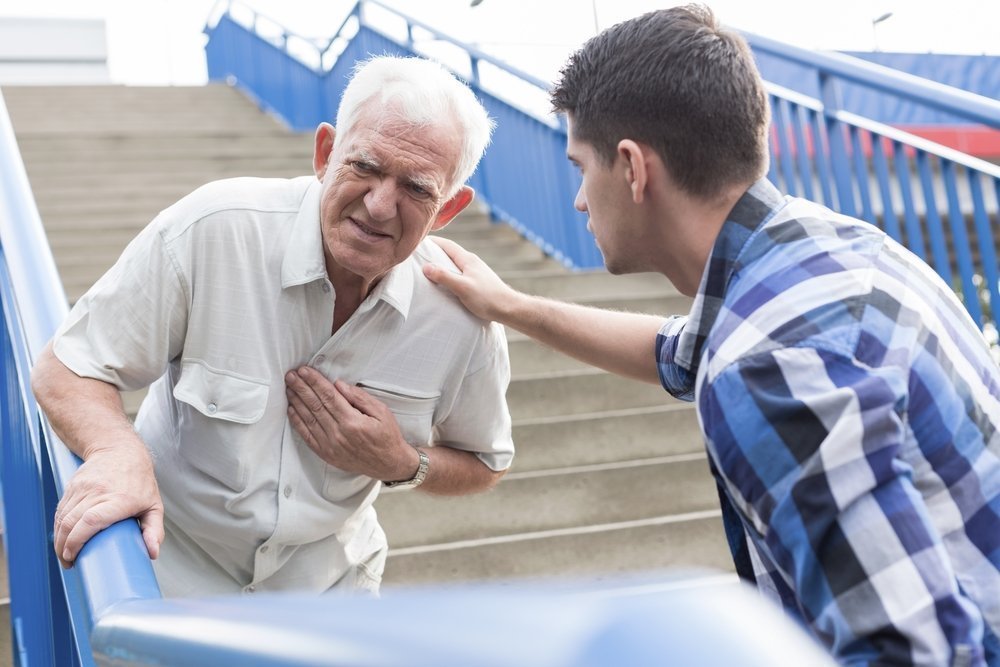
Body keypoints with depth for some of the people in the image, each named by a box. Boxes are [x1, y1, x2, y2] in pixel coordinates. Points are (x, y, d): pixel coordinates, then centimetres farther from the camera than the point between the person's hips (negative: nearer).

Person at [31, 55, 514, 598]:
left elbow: (484, 465, 4)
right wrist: (119, 450, -36)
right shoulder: (214, 231, -23)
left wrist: (401, 464, -17)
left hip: (328, 588, 2)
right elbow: (64, 370, -14)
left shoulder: (461, 318, -14)